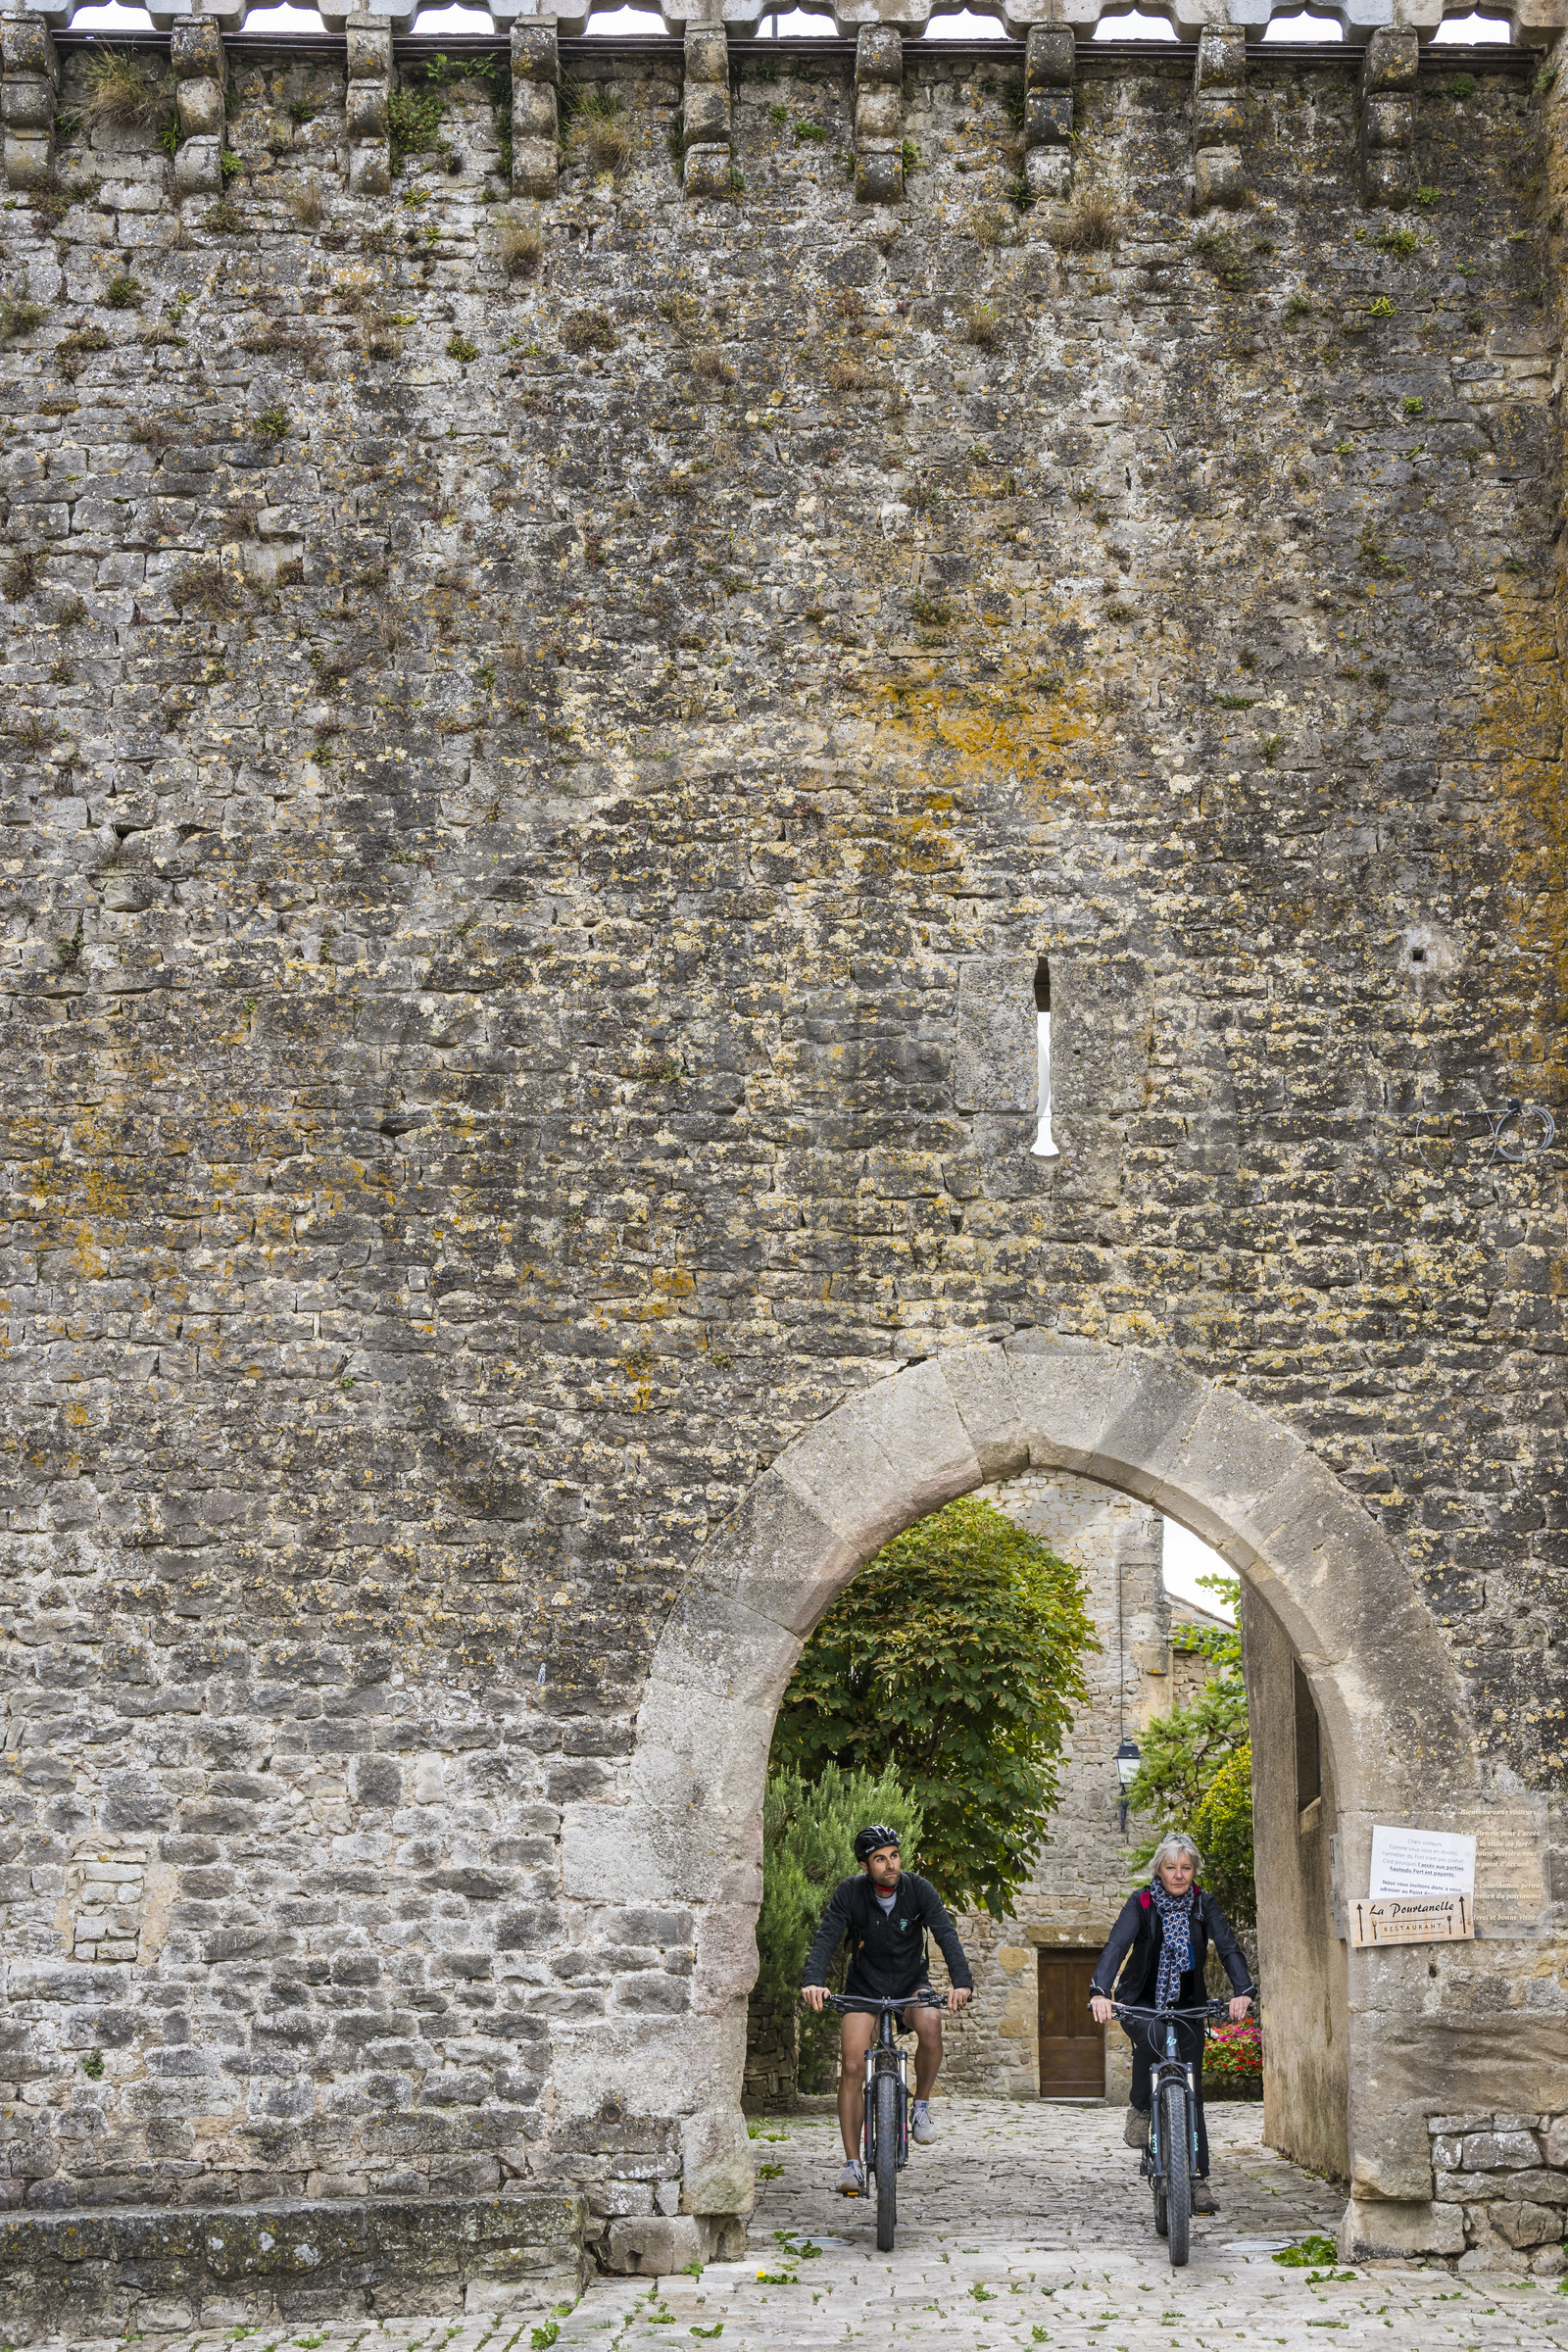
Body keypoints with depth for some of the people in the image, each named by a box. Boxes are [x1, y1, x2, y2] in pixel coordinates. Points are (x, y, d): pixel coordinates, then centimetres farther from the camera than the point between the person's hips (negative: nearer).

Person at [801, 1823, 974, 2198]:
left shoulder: (919, 1890, -15)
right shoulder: (849, 1893, -16)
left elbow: (947, 1935, -25)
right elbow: (826, 1938, -26)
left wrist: (962, 1981, -42)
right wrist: (812, 1981, -45)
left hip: (911, 1984, 0)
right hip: (865, 1988, 0)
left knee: (930, 2024, -32)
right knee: (852, 2067, -15)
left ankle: (922, 2106, -8)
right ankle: (853, 2164, -6)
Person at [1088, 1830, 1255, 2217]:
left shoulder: (1203, 1905, -5)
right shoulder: (1141, 1903, -13)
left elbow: (1229, 1947, -17)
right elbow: (1116, 1946, -26)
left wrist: (1243, 1991, -36)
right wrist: (1099, 1992, -43)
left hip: (1187, 2007, 3)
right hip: (1140, 2005, -2)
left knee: (1191, 2091, -4)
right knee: (1152, 2037, -36)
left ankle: (1199, 2179, 1)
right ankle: (1139, 2110, -13)